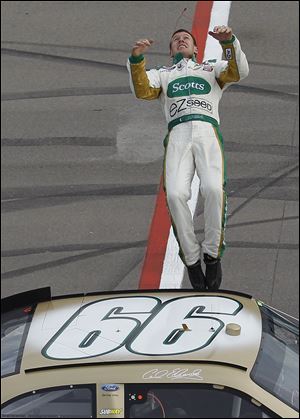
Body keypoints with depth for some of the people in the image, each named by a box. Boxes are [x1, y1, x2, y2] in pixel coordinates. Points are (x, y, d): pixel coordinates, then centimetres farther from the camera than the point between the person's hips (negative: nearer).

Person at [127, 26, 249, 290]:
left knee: (214, 189, -30)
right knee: (175, 194, -26)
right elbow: (141, 90, 10)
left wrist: (230, 43, -7)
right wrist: (136, 59, -6)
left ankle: (213, 254, -15)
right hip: (177, 135, 1)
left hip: (208, 132, -1)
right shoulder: (161, 74, 33)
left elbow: (239, 72, 9)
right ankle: (191, 259, -12)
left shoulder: (212, 68, 31)